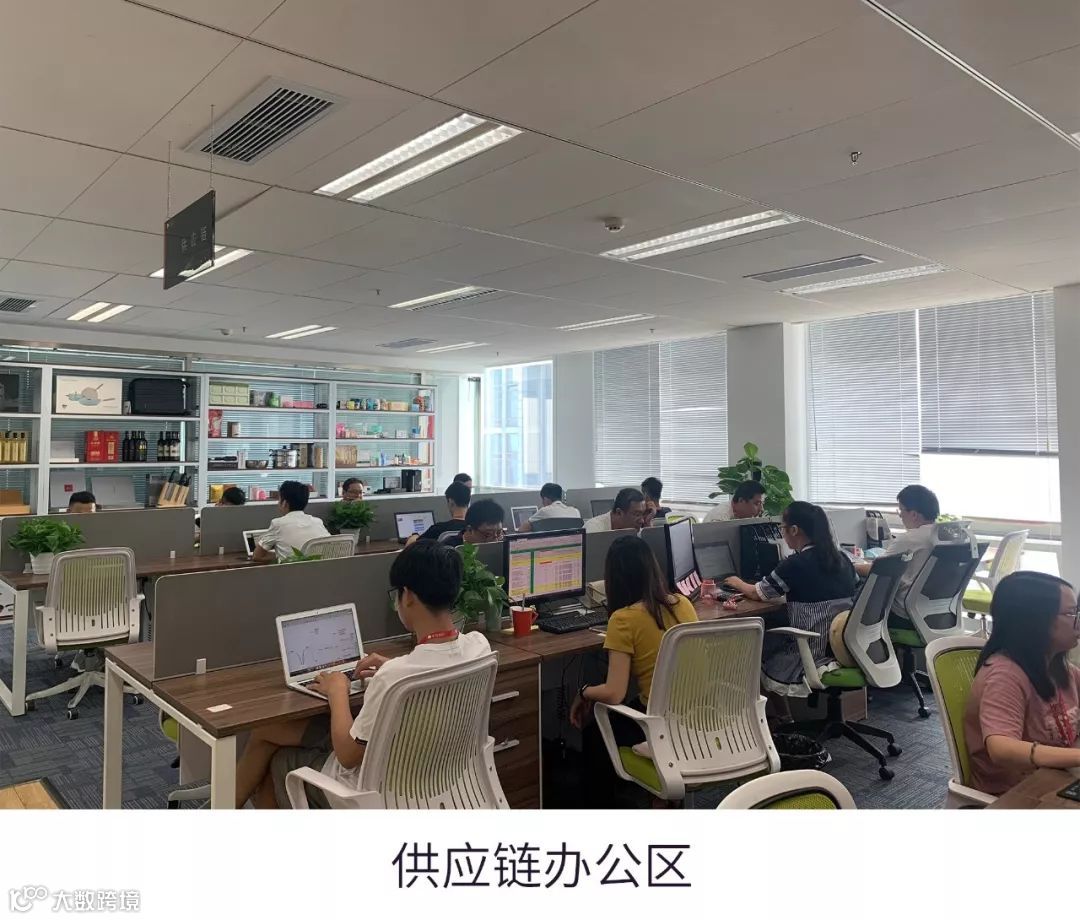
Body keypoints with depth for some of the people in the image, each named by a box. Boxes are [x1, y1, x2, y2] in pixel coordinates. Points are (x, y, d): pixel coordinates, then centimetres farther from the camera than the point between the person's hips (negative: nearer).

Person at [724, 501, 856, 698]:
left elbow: (757, 594, -2)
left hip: (814, 655, -7)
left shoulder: (795, 564, -16)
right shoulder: (841, 559, 2)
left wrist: (738, 584, 18)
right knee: (773, 638, 27)